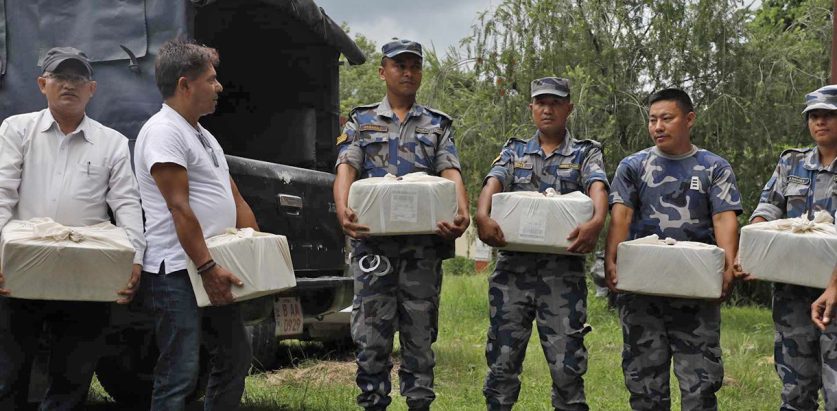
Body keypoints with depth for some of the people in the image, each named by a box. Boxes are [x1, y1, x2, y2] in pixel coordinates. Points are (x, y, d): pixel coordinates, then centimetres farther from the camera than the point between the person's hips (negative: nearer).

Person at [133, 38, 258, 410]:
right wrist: (207, 267, -22)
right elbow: (179, 208, -20)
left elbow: (236, 200, 19)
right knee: (180, 374, -8)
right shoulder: (163, 132, -12)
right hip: (179, 273, -10)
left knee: (235, 360, 17)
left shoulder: (204, 137, 18)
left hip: (215, 272, 10)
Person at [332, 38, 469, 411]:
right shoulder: (361, 122, 12)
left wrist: (462, 212, -21)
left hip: (424, 243, 1)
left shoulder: (438, 125, 14)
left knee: (420, 332, 5)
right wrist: (343, 209, -24)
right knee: (371, 333, 0)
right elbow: (346, 169, -2)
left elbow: (451, 173, 0)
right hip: (373, 242, 0)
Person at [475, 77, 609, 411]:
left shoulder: (586, 153, 9)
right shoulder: (515, 151, 15)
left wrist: (597, 221, -33)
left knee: (567, 365, -2)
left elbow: (597, 188, -10)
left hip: (563, 271, -2)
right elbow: (493, 183, -3)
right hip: (513, 268, 2)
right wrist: (482, 215, -26)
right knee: (502, 361, 6)